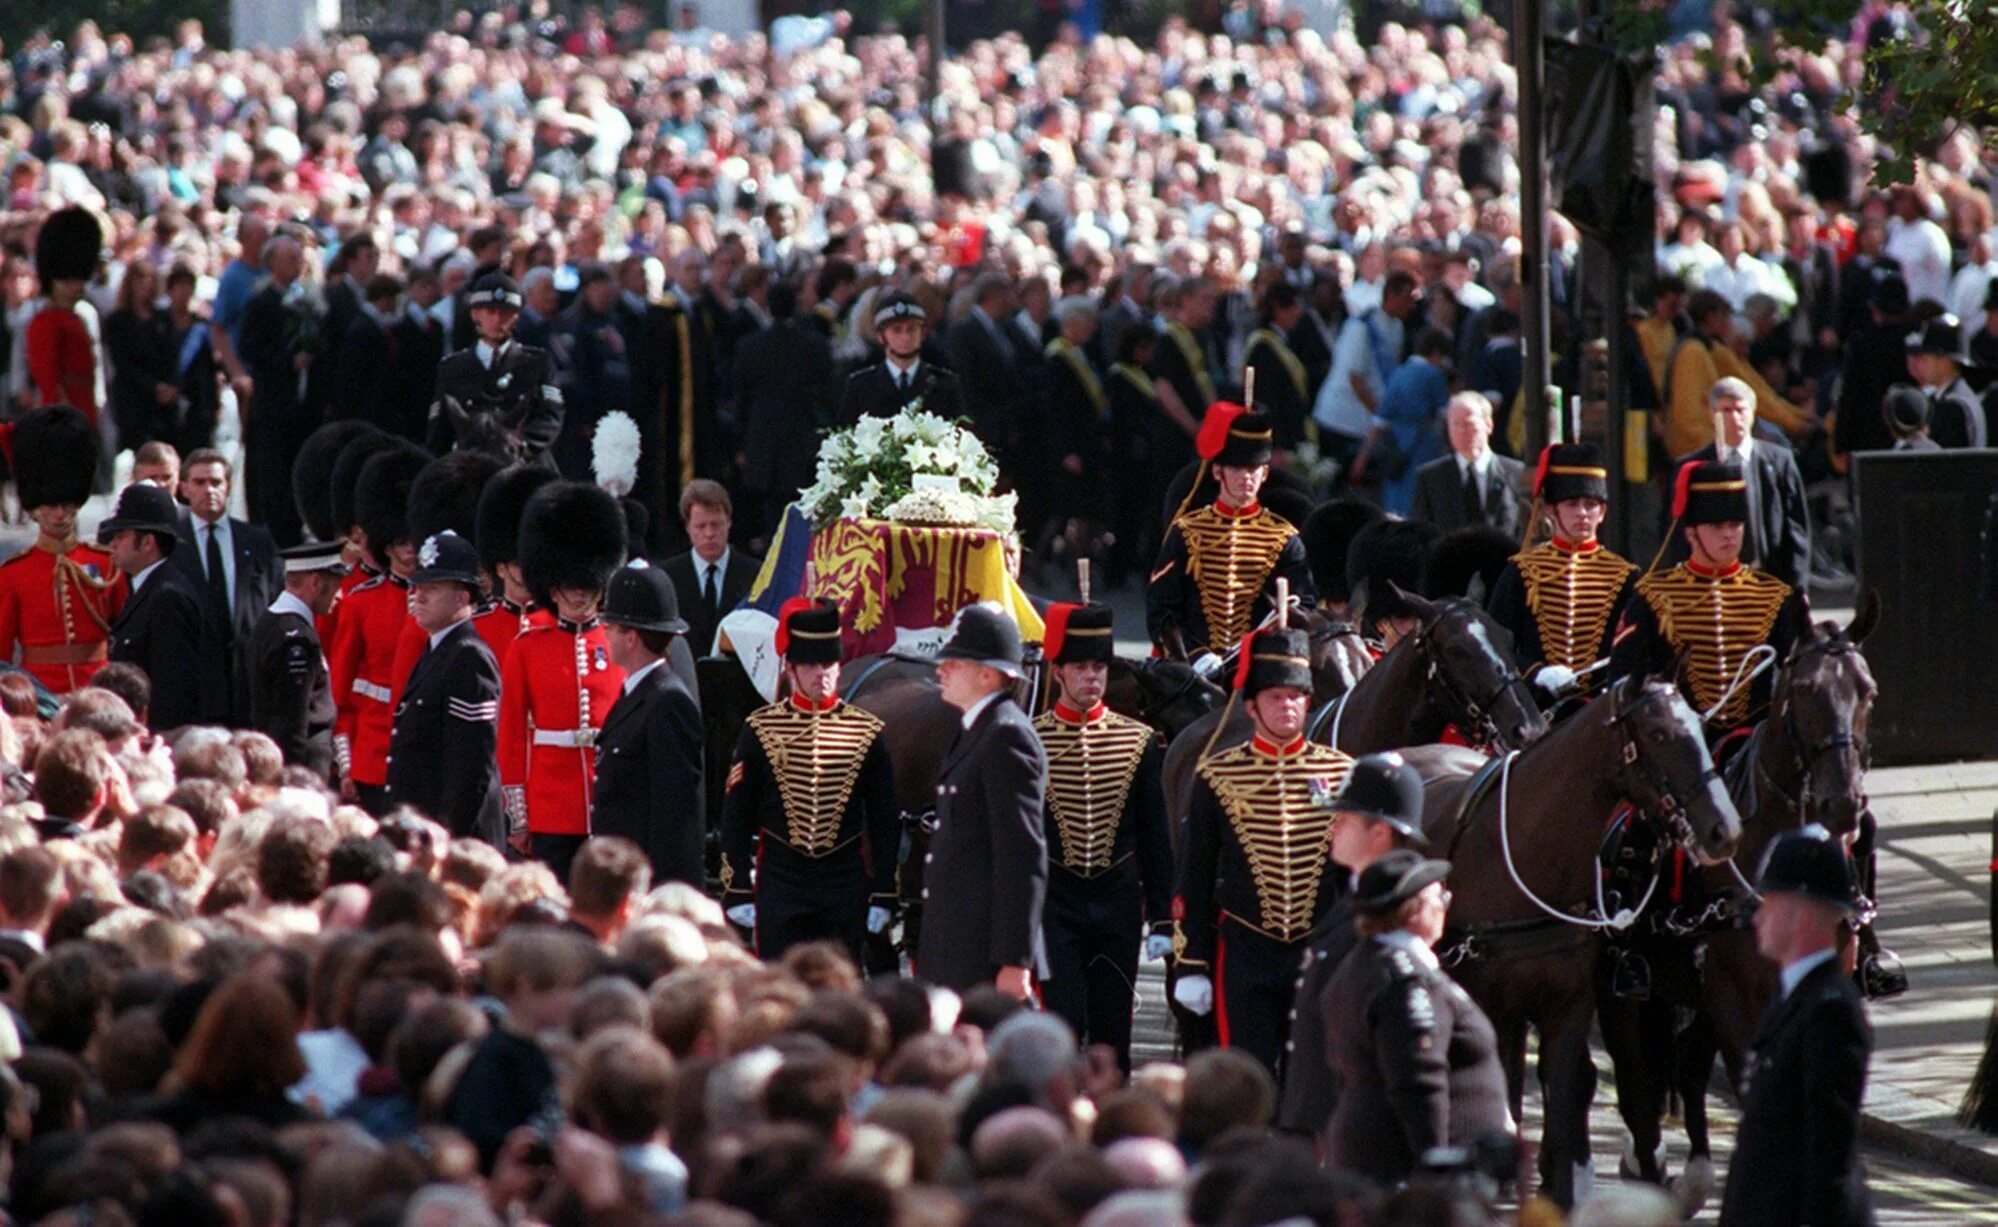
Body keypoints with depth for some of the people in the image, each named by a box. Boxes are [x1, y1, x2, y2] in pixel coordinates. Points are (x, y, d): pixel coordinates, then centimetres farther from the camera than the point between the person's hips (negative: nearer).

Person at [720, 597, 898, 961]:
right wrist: (737, 890, -2)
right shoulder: (761, 730, 1)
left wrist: (883, 895, 4)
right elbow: (736, 817, 3)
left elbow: (885, 821, 8)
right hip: (780, 884, -1)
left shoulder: (867, 732, 4)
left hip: (845, 888, 1)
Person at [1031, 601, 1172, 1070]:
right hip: (1054, 902, -2)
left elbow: (1156, 837, 7)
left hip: (1118, 903, 2)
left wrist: (1161, 919, 3)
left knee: (1113, 1031, 5)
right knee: (1063, 1026, -10)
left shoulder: (1139, 742, 5)